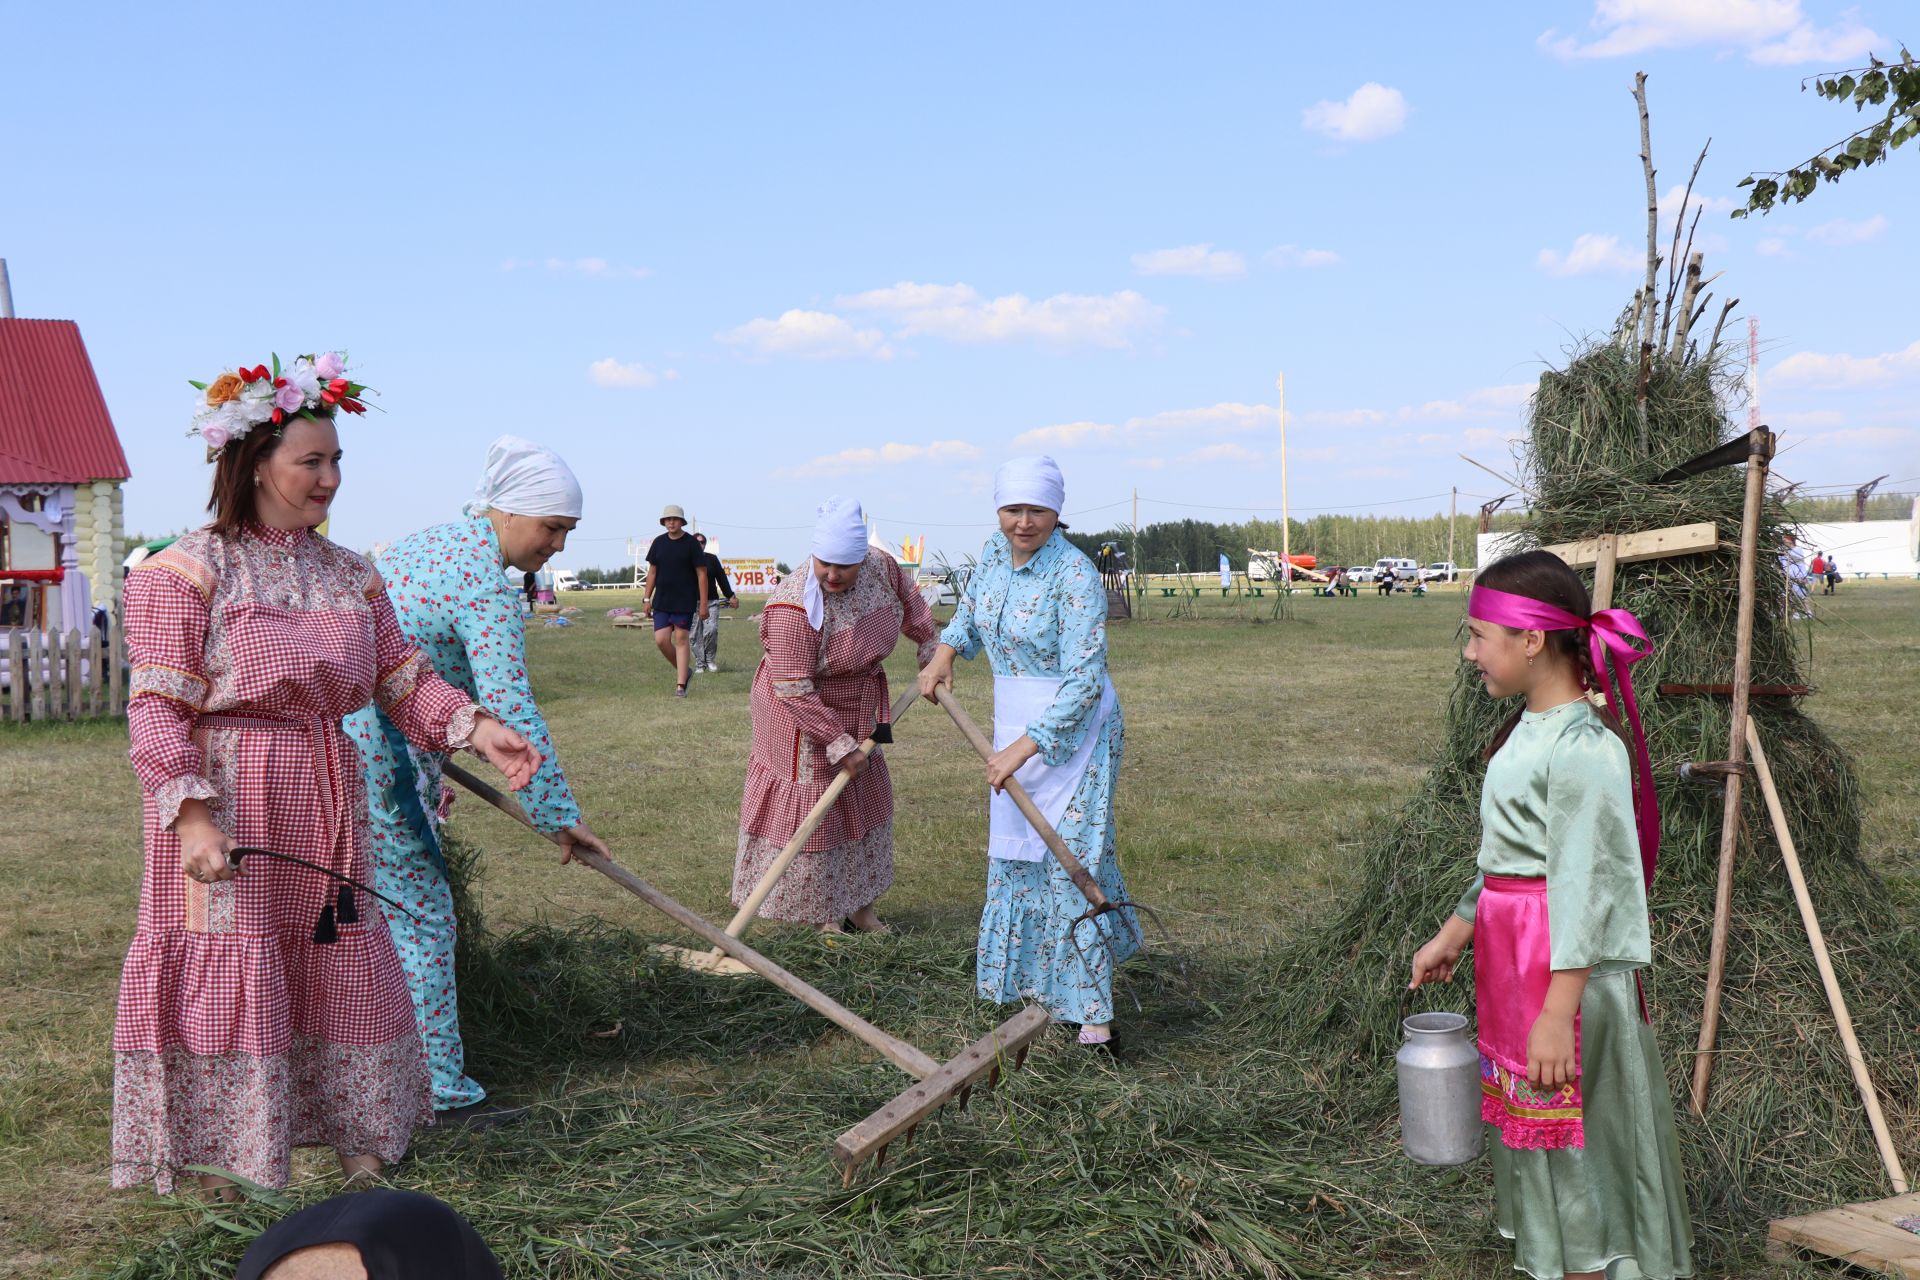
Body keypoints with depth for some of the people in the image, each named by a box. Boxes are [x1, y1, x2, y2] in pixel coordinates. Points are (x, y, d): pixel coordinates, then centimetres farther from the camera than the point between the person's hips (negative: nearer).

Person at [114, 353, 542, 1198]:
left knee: (340, 963, 13)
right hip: (226, 803, -6)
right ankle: (217, 1159, 17)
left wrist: (478, 728, -9)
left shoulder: (349, 575, 9)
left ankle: (353, 1135, 28)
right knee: (227, 972, 1)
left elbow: (403, 677, 7)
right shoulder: (188, 572, -9)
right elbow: (157, 707, -13)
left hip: (324, 803, 6)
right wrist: (191, 814, -24)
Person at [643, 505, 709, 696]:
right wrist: (647, 598, 9)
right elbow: (652, 571, 14)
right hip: (662, 601, 4)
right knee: (661, 639, -2)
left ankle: (680, 685, 0)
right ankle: (684, 670, 21)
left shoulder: (691, 544, -5)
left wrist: (703, 604, -9)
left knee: (681, 639, -4)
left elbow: (701, 574, -5)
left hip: (685, 601, -4)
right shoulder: (659, 542, 7)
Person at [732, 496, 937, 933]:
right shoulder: (795, 606, -33)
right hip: (802, 716, -8)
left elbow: (911, 607, 9)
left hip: (856, 711, 8)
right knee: (811, 806, 0)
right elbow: (793, 689, -31)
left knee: (864, 799, 15)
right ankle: (820, 914, 15)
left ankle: (859, 906, 28)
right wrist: (839, 745, -28)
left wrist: (931, 655, 18)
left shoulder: (881, 566, -14)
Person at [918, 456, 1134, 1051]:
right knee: (1014, 846, 20)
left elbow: (1083, 681, -27)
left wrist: (1024, 747, -31)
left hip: (1073, 728, -8)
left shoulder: (1075, 576, -23)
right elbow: (970, 608, 22)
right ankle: (1021, 966, 40)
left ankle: (1095, 1015, -2)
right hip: (1014, 724, 8)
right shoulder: (996, 551, 0)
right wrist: (945, 651, 4)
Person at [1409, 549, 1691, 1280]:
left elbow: (1586, 889, -22)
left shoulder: (1583, 749, -20)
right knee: (1527, 1128, 18)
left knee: (1572, 1135, 3)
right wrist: (1452, 937, 23)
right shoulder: (1527, 732, 8)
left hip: (1565, 970, -9)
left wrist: (1558, 1013, -23)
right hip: (1511, 964, 9)